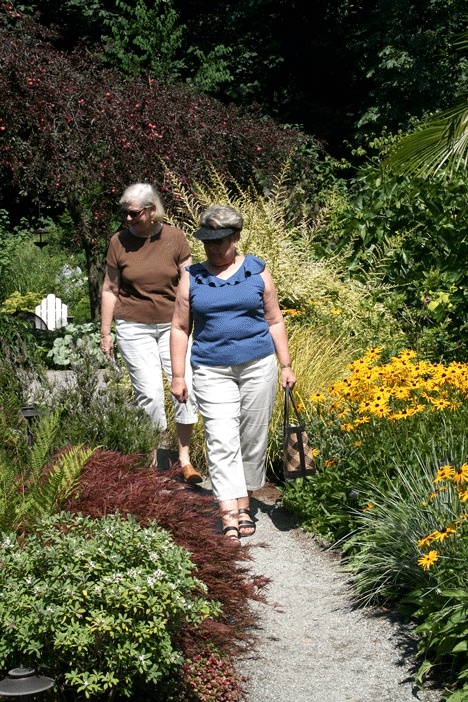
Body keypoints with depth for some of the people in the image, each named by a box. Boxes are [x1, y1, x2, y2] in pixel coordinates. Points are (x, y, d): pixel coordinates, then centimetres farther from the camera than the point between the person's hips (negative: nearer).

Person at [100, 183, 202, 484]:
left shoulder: (175, 238, -2)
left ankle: (184, 458, 8)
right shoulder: (120, 241, -3)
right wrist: (105, 333, 5)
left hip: (172, 324, 1)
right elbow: (110, 289, 5)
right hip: (134, 327, -1)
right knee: (150, 392, -7)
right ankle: (153, 459, 9)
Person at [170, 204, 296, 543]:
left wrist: (286, 365, 5)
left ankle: (245, 503, 24)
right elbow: (180, 328, 7)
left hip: (258, 367, 1)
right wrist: (178, 375, 2)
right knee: (221, 442, -10)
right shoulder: (192, 278, 4)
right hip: (212, 372, -1)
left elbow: (275, 321, 9)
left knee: (253, 438, 8)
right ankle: (229, 518, -15)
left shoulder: (258, 273, 4)